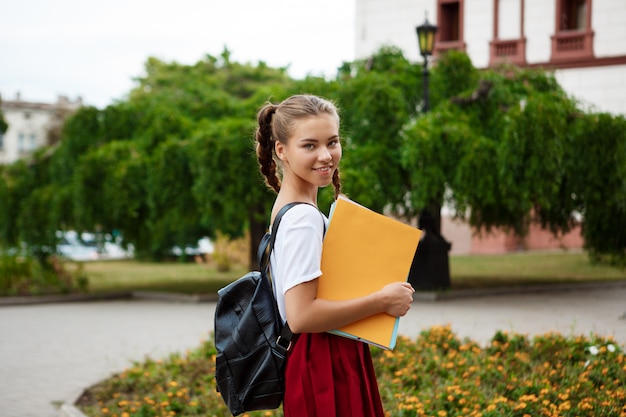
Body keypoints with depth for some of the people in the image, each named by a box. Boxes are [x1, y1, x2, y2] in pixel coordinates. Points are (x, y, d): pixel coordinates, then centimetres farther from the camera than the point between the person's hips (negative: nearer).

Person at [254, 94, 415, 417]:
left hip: (323, 364, 10)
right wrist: (382, 301, -19)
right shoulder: (304, 218, -20)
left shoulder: (288, 208, 9)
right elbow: (301, 315, -26)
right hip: (325, 371, -10)